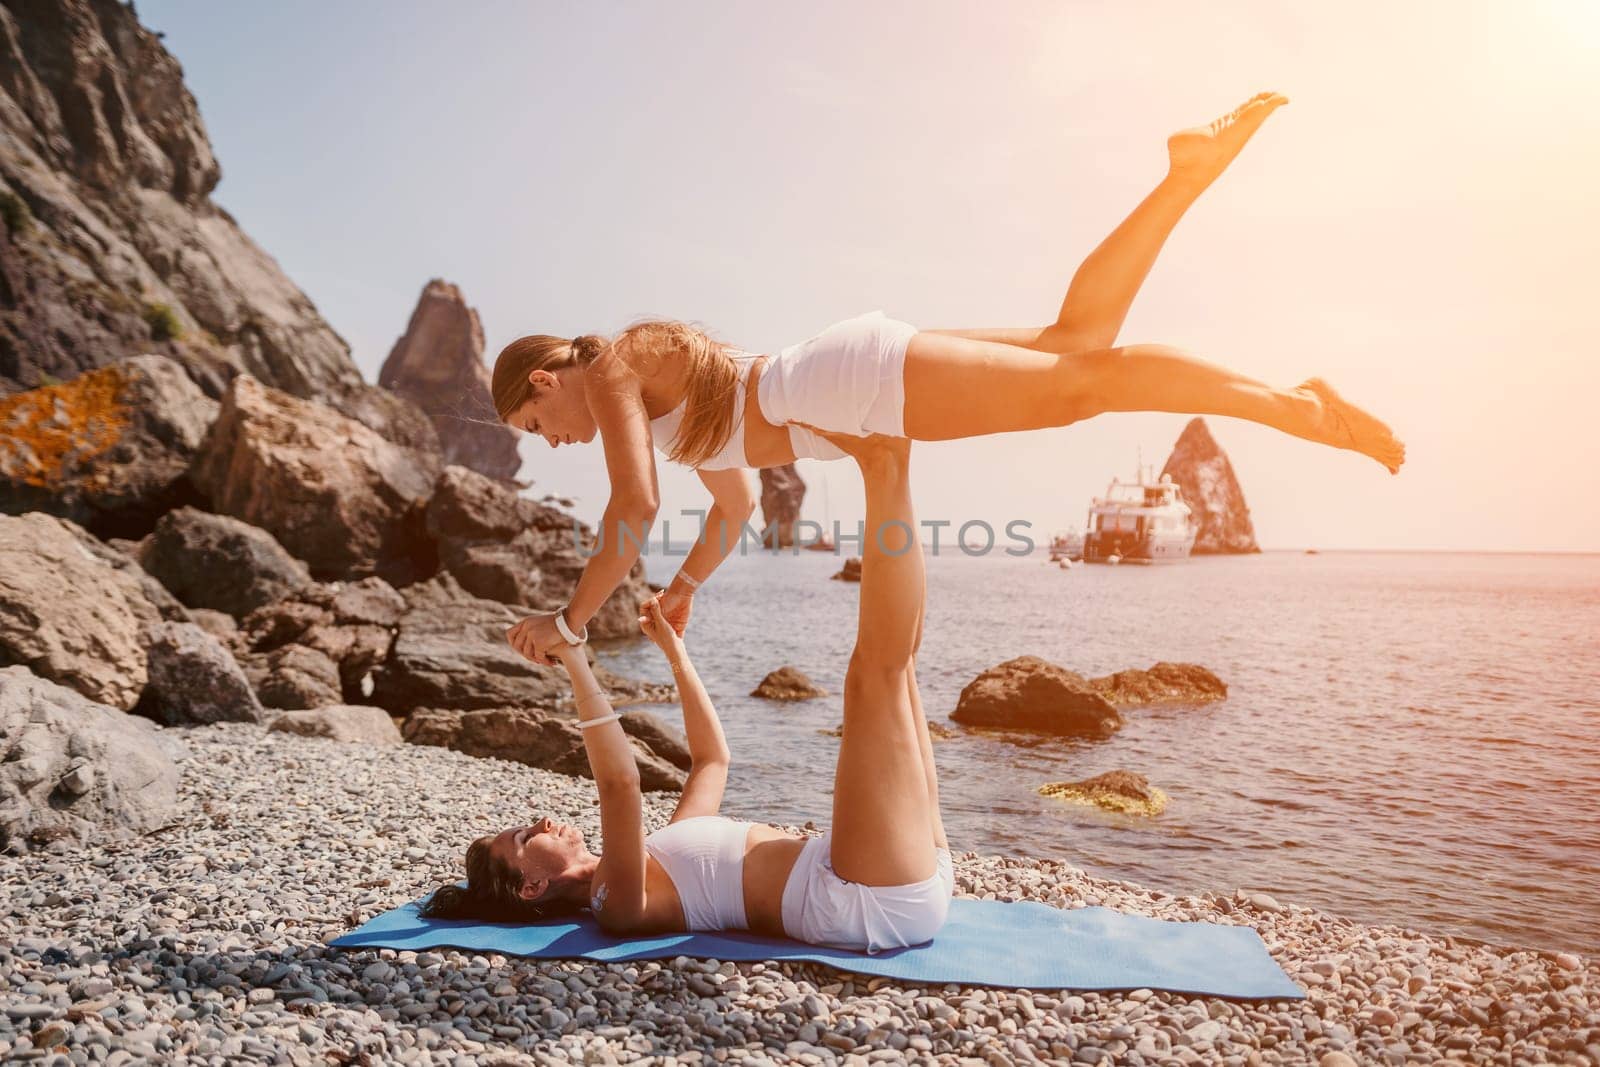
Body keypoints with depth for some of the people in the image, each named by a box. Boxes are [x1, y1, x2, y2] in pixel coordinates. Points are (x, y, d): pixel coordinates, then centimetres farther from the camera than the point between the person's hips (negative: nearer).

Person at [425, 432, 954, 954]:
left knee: (891, 659, 15)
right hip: (878, 902, -8)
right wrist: (576, 664, -21)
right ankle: (886, 469, -9)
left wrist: (676, 653, 27)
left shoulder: (652, 864, 21)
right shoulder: (617, 904, -6)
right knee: (876, 670, -20)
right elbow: (620, 782, -26)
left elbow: (712, 756, 29)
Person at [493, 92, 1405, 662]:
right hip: (863, 379, 8)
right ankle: (1192, 171, 12)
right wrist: (686, 587, 43)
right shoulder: (676, 397, 26)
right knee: (1074, 336, 10)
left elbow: (636, 508, -13)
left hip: (857, 379, -8)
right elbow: (737, 504, 36)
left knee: (1082, 381, -12)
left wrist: (569, 619, -3)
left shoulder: (607, 368, 1)